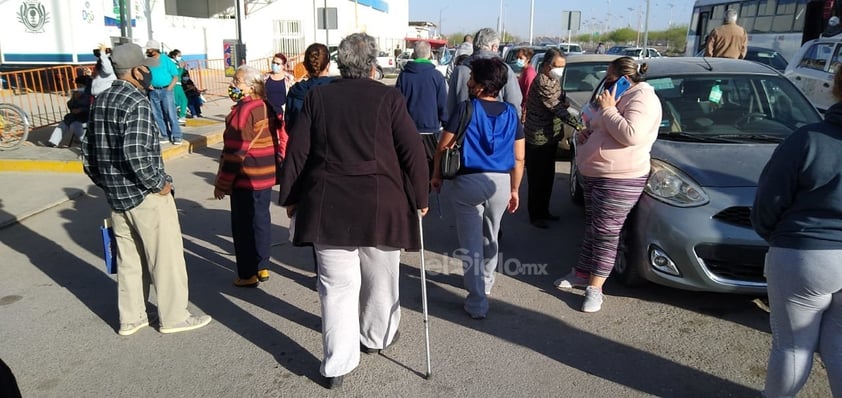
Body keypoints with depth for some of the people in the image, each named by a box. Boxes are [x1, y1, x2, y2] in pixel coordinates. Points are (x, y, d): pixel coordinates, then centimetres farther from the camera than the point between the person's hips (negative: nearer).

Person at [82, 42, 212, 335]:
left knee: (128, 258, 17)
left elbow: (88, 149, 14)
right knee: (166, 256, 4)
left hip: (115, 195, 9)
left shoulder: (100, 101, 9)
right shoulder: (137, 102, -18)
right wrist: (159, 183, -15)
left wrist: (105, 182, 20)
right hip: (145, 195, -8)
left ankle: (130, 318, 27)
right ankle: (173, 317, 15)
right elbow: (136, 153, -28)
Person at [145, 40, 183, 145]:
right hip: (153, 92, 5)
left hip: (166, 90, -5)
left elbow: (176, 76, -3)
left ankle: (176, 136, -4)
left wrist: (169, 89, -9)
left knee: (171, 114, -7)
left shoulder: (166, 60, -3)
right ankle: (165, 135, 15)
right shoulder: (147, 61, 9)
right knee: (157, 115, 7)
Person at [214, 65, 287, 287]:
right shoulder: (267, 106, 7)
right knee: (261, 220, 16)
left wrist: (222, 183, -12)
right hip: (266, 176, 8)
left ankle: (248, 275, 12)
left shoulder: (243, 110, -18)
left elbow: (235, 152, -19)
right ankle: (262, 267, 27)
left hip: (247, 179, -8)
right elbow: (280, 138, 12)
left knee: (243, 227, 3)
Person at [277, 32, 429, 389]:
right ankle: (377, 337, 38)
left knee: (337, 286, 7)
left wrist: (290, 197, 14)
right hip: (381, 204, -1)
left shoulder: (316, 96, 5)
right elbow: (412, 152, -3)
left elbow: (297, 150, 4)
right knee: (380, 279, 19)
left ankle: (337, 365, 10)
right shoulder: (389, 98, -1)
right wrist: (420, 198, 7)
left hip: (327, 205, 2)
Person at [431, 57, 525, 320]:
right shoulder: (511, 113, 4)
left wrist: (436, 175, 7)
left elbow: (444, 146, -7)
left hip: (469, 181, -4)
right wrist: (514, 189, 14)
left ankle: (477, 302, 4)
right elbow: (518, 158, 4)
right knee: (490, 236, 23)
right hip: (501, 182, 5)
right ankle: (486, 282, 43)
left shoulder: (466, 109, -8)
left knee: (471, 241, 4)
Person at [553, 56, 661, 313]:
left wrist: (608, 109, -17)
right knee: (591, 227, 17)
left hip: (619, 180, -10)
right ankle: (582, 273, 30)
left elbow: (630, 135, -27)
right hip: (594, 175, 10)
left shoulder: (642, 98, -12)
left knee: (605, 233, -3)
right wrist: (584, 133, 7)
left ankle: (594, 287, 6)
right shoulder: (618, 97, 19)